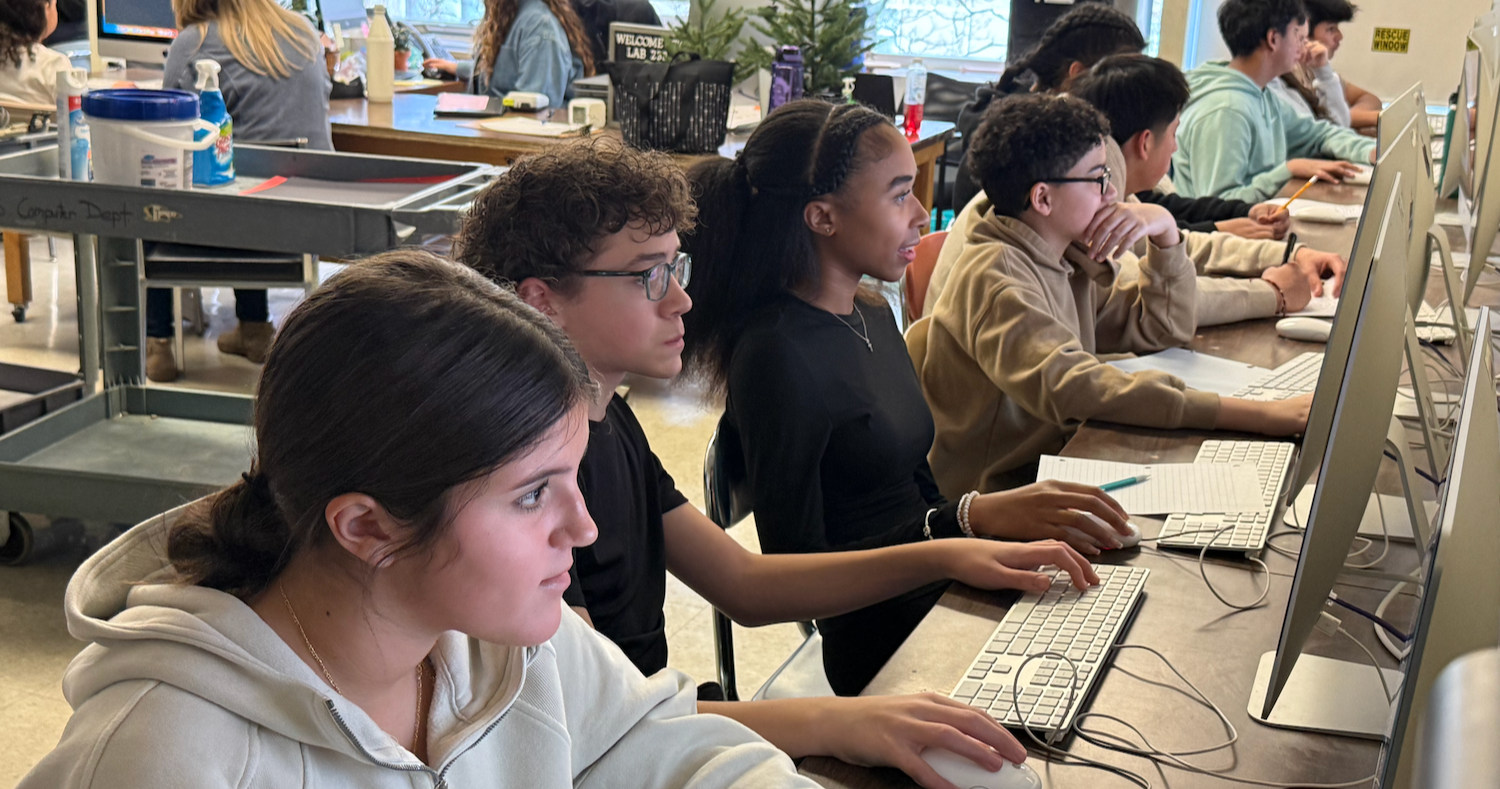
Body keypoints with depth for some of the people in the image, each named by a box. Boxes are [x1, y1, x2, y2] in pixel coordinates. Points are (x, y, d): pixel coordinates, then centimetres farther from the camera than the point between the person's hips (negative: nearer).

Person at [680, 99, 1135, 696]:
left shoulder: (873, 317, 13)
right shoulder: (776, 355, -16)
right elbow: (798, 572, -18)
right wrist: (974, 520, -24)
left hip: (935, 598, 8)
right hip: (882, 652, -8)